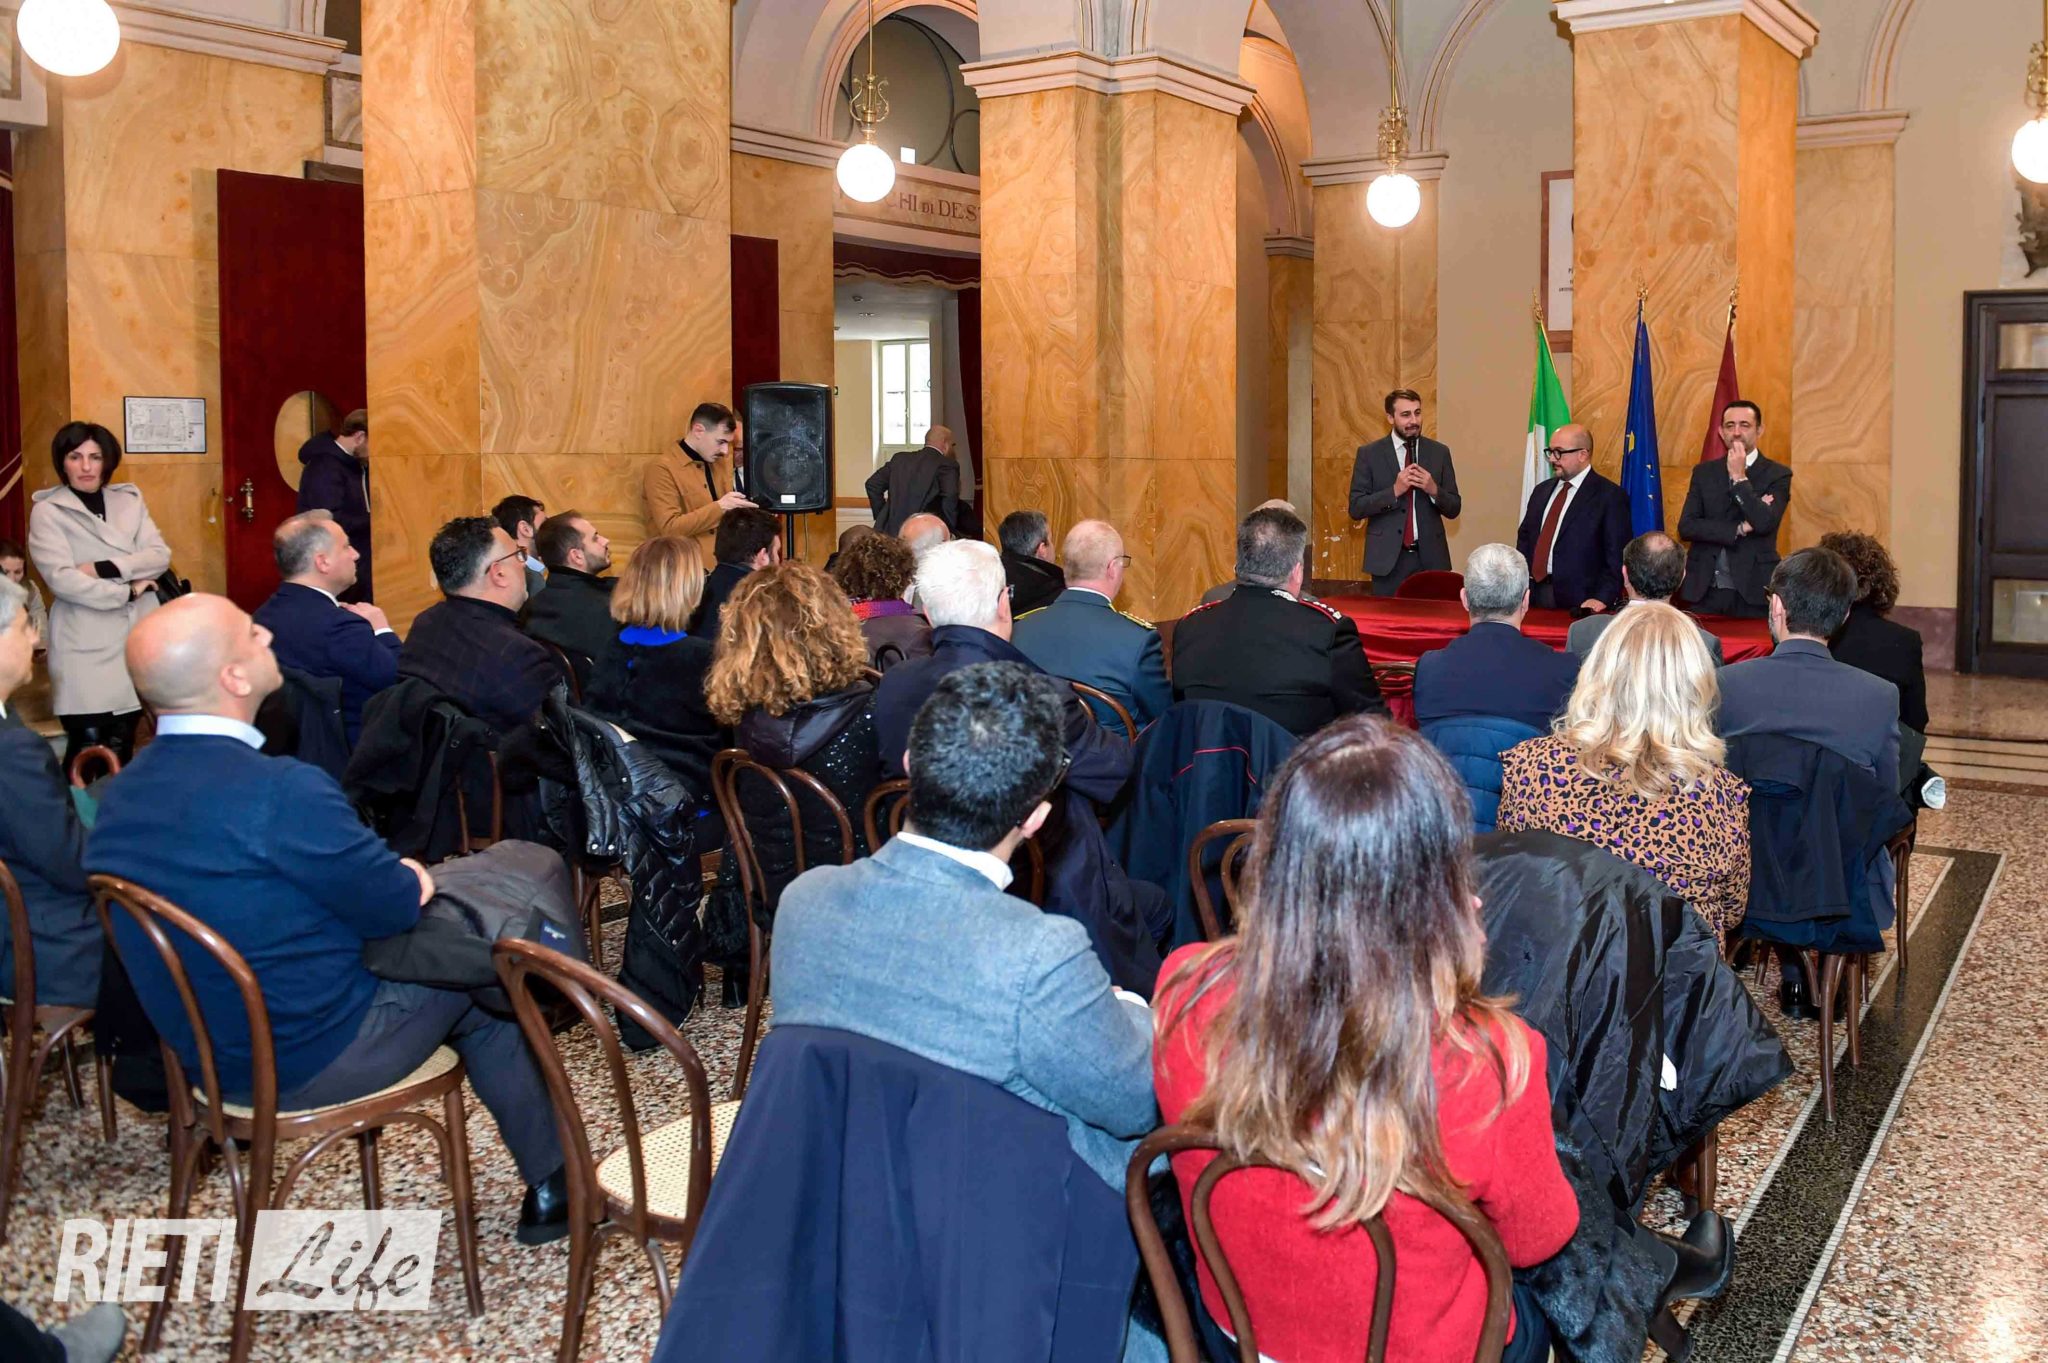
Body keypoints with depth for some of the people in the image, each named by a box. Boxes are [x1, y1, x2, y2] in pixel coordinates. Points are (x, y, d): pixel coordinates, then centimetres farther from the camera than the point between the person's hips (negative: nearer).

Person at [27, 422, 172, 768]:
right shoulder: (47, 511, -2)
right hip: (86, 643, -4)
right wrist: (127, 590, -11)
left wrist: (105, 568, -13)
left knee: (122, 742, 7)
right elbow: (61, 578, -13)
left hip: (138, 634, 4)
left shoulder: (129, 500, 11)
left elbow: (160, 555, 0)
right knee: (89, 745, -9)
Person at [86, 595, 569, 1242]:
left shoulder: (123, 792, -2)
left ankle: (550, 1184, 34)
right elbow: (397, 903, -18)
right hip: (311, 1061, -8)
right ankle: (551, 1187, 29)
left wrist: (387, 876, 5)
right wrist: (413, 879, 4)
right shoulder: (279, 790, -30)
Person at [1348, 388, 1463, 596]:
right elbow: (1356, 508, -4)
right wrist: (1394, 491, -16)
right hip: (1388, 558, -1)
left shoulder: (1439, 452, 7)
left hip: (1430, 557, 2)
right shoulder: (1369, 454, 1)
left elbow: (1454, 509, 8)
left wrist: (1434, 490, -11)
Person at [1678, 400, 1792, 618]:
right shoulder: (1703, 472, 9)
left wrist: (1739, 477, -13)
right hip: (1703, 590, 2)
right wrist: (1739, 529, -10)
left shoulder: (1777, 475, 1)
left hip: (1752, 591, -2)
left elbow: (1765, 523, -15)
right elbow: (1686, 526, -1)